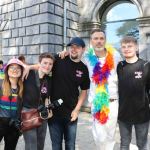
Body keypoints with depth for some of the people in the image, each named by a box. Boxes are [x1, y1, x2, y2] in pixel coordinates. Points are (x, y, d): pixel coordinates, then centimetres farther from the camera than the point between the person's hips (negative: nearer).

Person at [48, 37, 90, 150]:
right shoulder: (58, 60, -6)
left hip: (71, 112, 2)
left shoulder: (83, 69, 1)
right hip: (54, 111, -1)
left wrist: (77, 109, -3)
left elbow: (84, 91, 5)